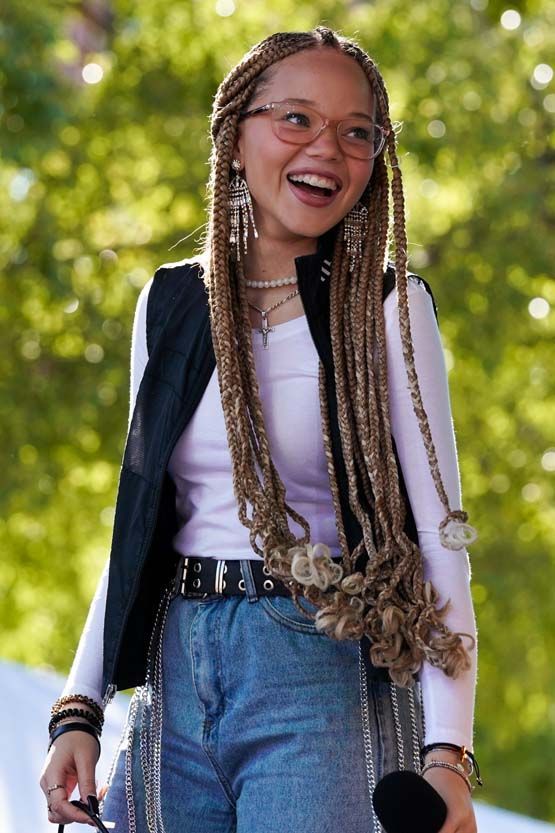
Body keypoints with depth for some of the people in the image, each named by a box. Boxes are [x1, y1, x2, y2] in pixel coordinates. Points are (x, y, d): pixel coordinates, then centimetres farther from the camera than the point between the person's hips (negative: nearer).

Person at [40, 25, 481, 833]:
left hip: (320, 674, -4)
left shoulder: (387, 310, -1)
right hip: (176, 670, 4)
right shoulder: (171, 303, 11)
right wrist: (78, 710, 6)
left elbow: (438, 534, -6)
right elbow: (139, 526, 15)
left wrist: (448, 752, -17)